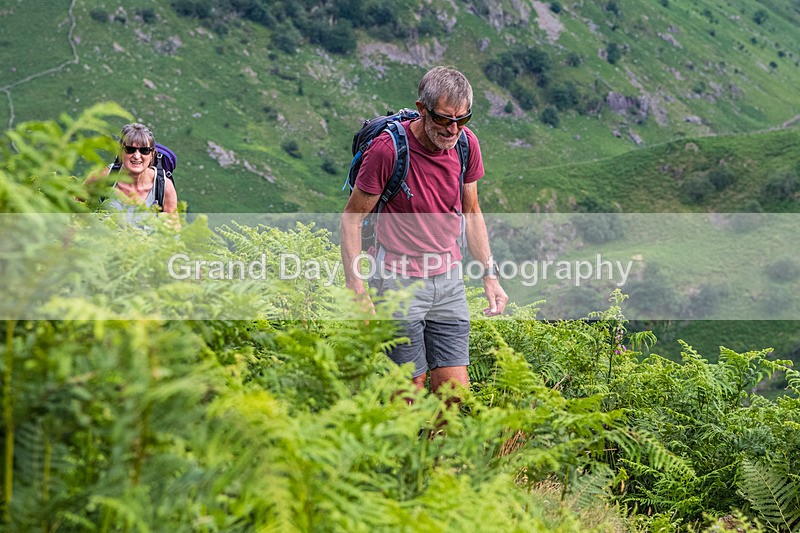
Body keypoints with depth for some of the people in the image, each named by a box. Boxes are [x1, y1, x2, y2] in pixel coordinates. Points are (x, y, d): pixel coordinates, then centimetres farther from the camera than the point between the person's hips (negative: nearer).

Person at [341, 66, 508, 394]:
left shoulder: (466, 143, -1)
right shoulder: (387, 149, -17)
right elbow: (351, 219, -9)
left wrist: (490, 275, 9)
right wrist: (356, 290, -14)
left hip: (449, 279, 5)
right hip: (399, 279, -5)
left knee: (456, 389, 1)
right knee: (410, 388, -2)